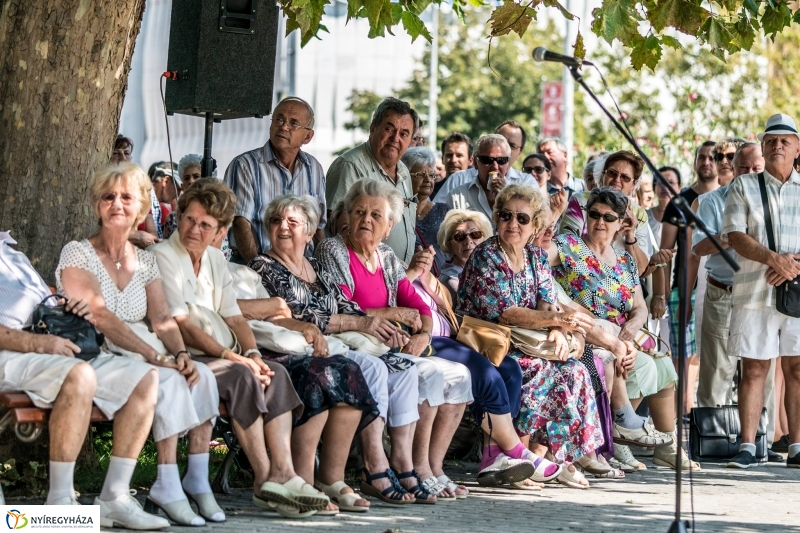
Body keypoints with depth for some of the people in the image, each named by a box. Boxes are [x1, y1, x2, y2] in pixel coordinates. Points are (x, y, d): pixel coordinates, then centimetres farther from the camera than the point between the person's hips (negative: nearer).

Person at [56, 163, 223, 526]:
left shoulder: (145, 262, 18)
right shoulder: (78, 254, -2)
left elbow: (162, 319, 6)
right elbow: (100, 317, -15)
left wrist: (181, 353, -16)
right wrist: (155, 355, -23)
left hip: (140, 353, 6)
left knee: (201, 376, -21)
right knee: (168, 380, -30)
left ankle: (198, 480, -17)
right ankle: (168, 488, -30)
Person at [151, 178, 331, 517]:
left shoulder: (216, 260, 18)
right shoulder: (163, 256, -6)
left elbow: (235, 318, 13)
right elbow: (180, 326, -14)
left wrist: (252, 354, -8)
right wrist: (231, 357, -19)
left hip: (223, 358, 8)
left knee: (276, 374, -16)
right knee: (242, 377, -30)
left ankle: (283, 473, -27)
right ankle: (265, 481, -27)